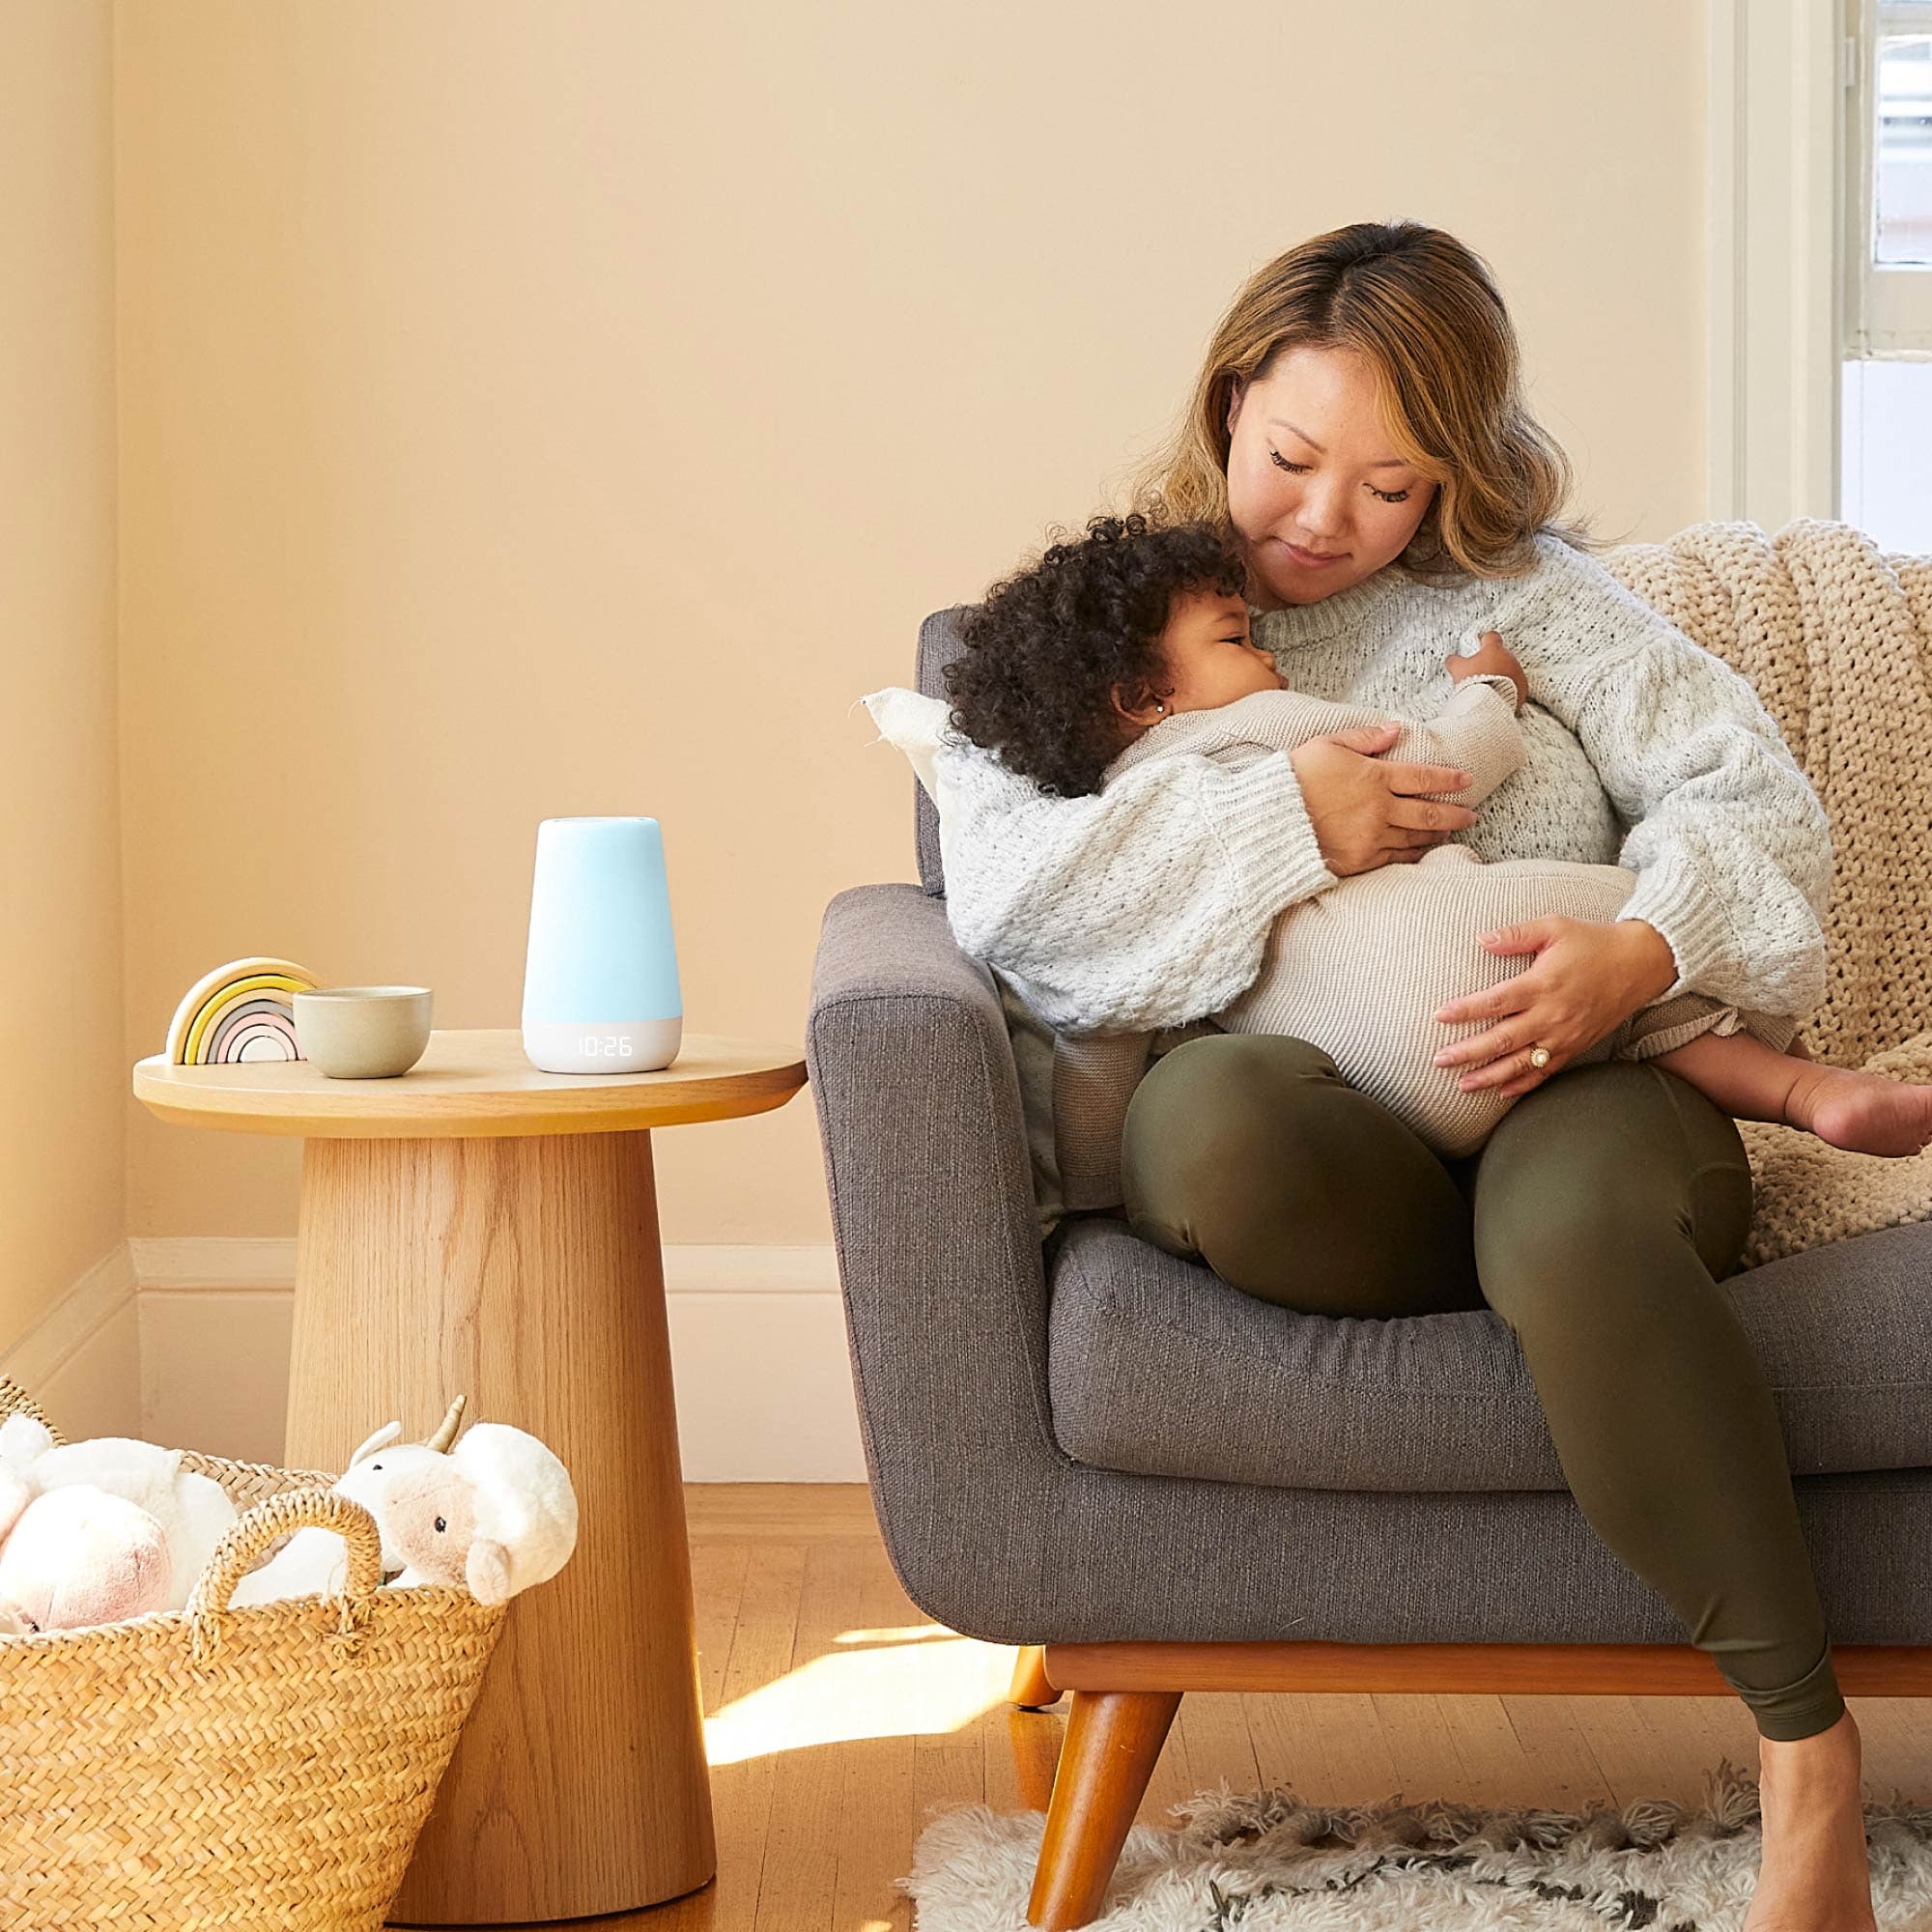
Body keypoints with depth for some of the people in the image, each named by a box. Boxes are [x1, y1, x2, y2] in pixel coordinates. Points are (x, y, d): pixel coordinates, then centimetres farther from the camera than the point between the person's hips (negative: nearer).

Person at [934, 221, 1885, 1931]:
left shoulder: (1520, 591, 17)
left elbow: (1752, 794, 8)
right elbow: (999, 899, -1)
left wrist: (1646, 951, -14)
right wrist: (1284, 824, -10)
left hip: (1566, 1087, 0)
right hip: (1325, 1124, 0)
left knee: (1571, 1228, -39)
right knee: (1212, 1123, -38)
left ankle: (1807, 1756, -31)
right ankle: (1591, 1279, -19)